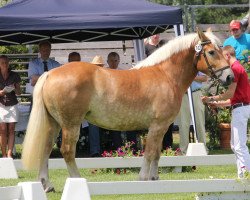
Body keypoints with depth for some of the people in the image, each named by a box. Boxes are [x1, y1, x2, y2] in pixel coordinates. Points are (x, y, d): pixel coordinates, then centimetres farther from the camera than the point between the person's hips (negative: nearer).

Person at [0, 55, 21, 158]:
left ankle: (9, 154, -7)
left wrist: (14, 89, -13)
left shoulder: (14, 76, 5)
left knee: (11, 130, -5)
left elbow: (19, 92, 8)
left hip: (12, 105, 1)